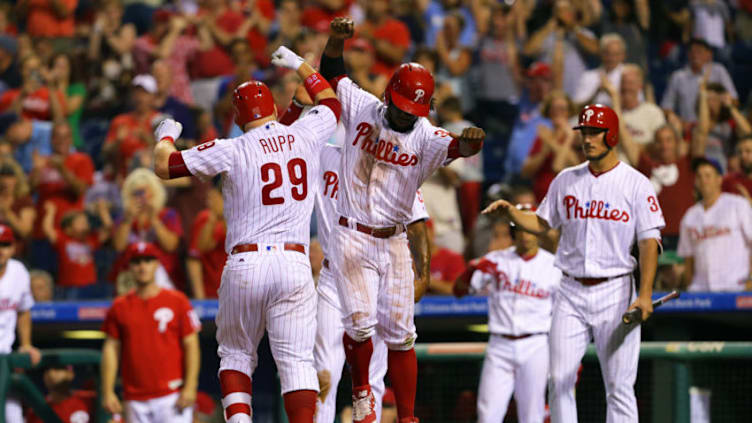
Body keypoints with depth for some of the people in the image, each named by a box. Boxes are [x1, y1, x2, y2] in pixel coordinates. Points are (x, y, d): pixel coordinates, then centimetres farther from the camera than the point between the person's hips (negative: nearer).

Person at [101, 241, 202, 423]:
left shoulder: (177, 301, 2)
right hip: (135, 400, 3)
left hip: (172, 397, -3)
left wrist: (190, 388, -10)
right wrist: (107, 392, 2)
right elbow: (111, 349, 9)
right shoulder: (120, 306, 10)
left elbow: (191, 345, -1)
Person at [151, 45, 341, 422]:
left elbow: (163, 166, 4)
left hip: (245, 264, -1)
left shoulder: (231, 151, -2)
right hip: (294, 263, 1)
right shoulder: (304, 136, 6)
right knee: (296, 359, -3)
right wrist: (299, 65, 43)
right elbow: (330, 103, 29)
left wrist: (166, 136, 25)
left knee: (235, 354, 14)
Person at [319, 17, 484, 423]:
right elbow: (331, 73, 8)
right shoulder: (362, 109, -2)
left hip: (393, 244, 1)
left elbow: (456, 147, -26)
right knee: (360, 323, -13)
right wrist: (336, 39, -10)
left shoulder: (425, 137, -6)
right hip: (351, 238, -1)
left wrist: (472, 141, -50)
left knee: (398, 332, 1)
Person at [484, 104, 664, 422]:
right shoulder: (566, 181, 10)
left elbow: (649, 241, -6)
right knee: (559, 379, -2)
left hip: (615, 292, -4)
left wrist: (645, 294, -16)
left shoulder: (636, 184, -2)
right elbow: (542, 223, 19)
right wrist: (509, 211, -1)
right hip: (571, 292, 4)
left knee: (619, 384, -4)